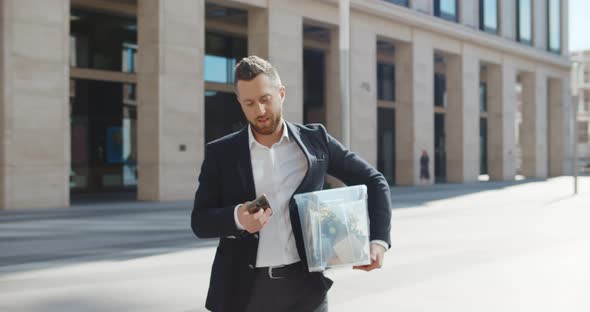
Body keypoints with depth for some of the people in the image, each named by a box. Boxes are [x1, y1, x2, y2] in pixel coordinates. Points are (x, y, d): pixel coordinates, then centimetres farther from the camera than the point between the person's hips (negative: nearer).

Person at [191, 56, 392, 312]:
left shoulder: (314, 139, 4)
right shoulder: (220, 153, 3)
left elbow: (372, 181, 9)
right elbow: (199, 221, 2)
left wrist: (378, 239, -5)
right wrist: (236, 217, -19)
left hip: (304, 285, 0)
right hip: (243, 289, 0)